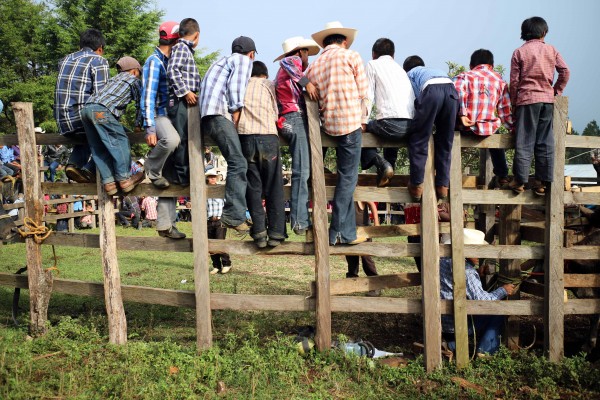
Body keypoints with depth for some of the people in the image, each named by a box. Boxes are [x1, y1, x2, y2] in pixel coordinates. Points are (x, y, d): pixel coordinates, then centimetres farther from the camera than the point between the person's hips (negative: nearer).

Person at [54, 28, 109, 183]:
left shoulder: (65, 60, 18)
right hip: (82, 117, -7)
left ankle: (75, 163, 13)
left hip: (63, 123, 7)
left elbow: (65, 90, 21)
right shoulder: (99, 61, -3)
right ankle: (90, 169, 1)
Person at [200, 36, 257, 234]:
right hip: (219, 113, -10)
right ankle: (234, 215, -24)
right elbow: (235, 87, -8)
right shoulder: (244, 61, 8)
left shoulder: (224, 60, 35)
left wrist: (233, 117, 20)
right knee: (238, 163, -17)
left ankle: (235, 213, 4)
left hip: (207, 116, 10)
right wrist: (236, 116, -8)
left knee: (237, 163, 7)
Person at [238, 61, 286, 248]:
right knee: (274, 187, 2)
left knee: (253, 186, 3)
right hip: (268, 136, -1)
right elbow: (276, 115, 16)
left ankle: (259, 231, -6)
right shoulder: (269, 85, 14)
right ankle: (276, 233, -2)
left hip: (245, 136, 1)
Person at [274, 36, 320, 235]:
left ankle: (300, 218, 3)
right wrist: (307, 82, -24)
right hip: (296, 118, -10)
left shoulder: (284, 74, 33)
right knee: (302, 171, -15)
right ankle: (300, 221, -20)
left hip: (287, 120, 10)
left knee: (302, 171, 6)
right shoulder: (294, 61, 6)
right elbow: (285, 61, -17)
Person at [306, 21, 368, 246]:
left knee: (346, 176, 15)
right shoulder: (351, 56, 2)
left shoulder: (314, 65, 14)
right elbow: (362, 92, -2)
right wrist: (362, 119, 8)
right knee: (347, 178, -2)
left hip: (329, 125, 5)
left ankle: (348, 231, 14)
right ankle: (339, 232, 0)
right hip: (350, 121, -5)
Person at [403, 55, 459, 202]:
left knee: (418, 140, 6)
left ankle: (416, 185, 6)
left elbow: (416, 98, 20)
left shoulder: (410, 74, 32)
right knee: (445, 142, 14)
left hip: (431, 89, -4)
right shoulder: (436, 70, 44)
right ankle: (443, 186, 15)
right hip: (452, 89, 4)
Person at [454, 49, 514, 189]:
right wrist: (513, 128, 20)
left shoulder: (465, 76, 5)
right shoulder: (499, 80, 12)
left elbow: (458, 92, -18)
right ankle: (502, 176, 36)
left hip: (467, 127, -2)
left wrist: (462, 115, -19)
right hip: (488, 129, 3)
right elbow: (505, 111, 10)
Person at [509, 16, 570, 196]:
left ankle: (520, 181, -1)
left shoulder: (519, 52, 0)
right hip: (547, 100, 2)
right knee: (545, 143, 6)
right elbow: (565, 71, 1)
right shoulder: (551, 50, 7)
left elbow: (514, 81, -2)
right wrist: (556, 91, 13)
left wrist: (513, 103, 7)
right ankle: (542, 182, 6)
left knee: (524, 142, 0)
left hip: (527, 100, -2)